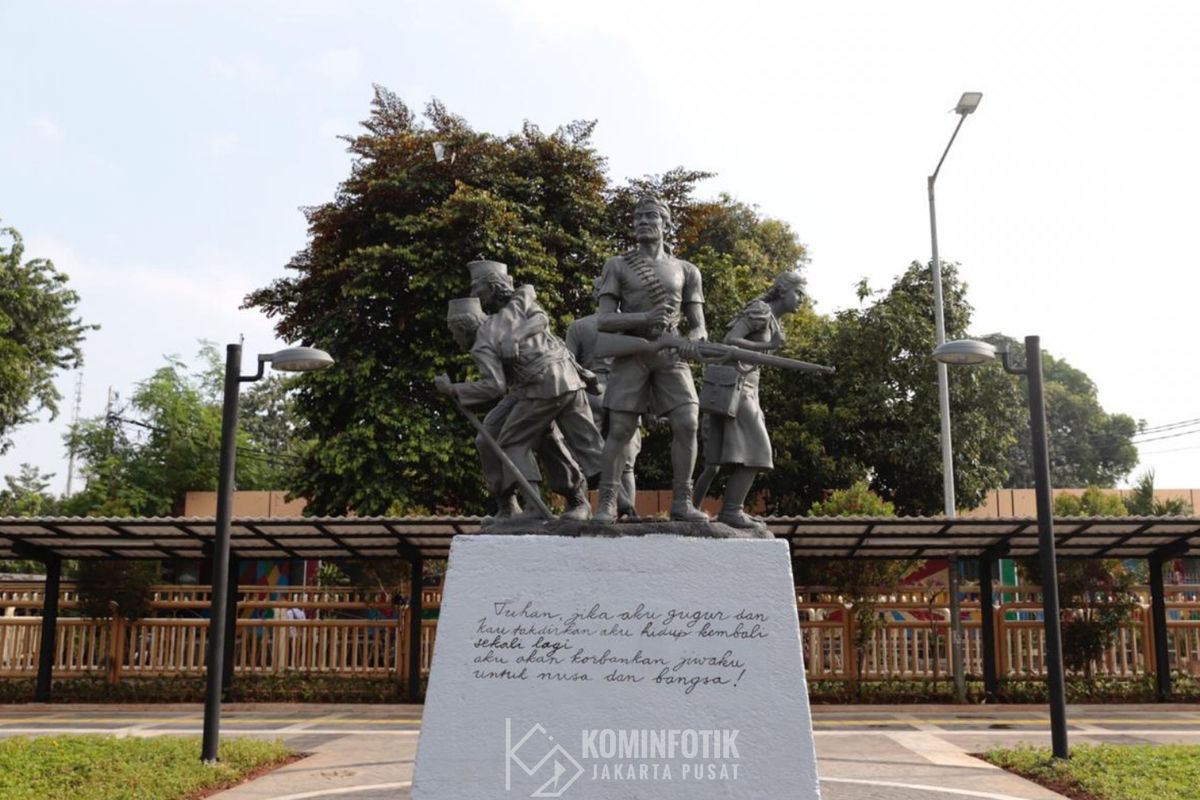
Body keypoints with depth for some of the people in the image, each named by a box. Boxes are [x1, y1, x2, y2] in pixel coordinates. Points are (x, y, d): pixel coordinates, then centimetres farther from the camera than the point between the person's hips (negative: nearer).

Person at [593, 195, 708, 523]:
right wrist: (645, 318, -20)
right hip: (631, 352, -2)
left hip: (670, 353, 2)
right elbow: (603, 320, -4)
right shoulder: (617, 266, 4)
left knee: (687, 424, -11)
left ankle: (681, 502, -2)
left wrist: (695, 340, -16)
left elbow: (698, 325, 10)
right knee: (620, 430, -5)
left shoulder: (687, 271, 10)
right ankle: (607, 504, 3)